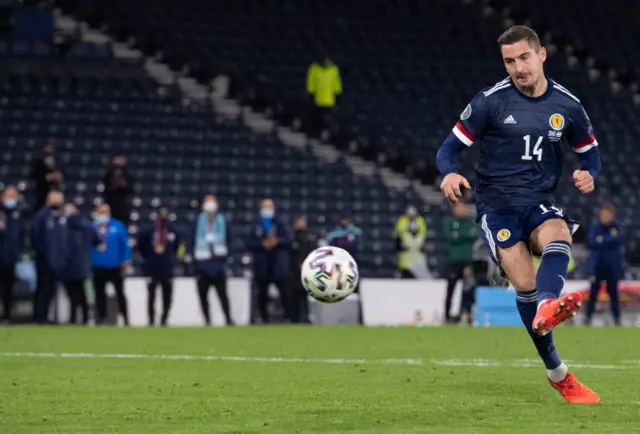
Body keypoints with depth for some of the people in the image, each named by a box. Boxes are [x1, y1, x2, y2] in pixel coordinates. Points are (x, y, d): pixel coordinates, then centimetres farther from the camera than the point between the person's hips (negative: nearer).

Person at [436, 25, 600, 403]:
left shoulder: (567, 105, 4)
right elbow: (451, 147, -1)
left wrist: (589, 174, -6)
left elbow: (590, 152, 18)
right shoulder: (491, 101, -3)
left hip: (541, 202, 2)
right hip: (497, 204, -1)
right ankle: (558, 374, -10)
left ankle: (546, 310, -66)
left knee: (559, 237, -36)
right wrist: (449, 174, -24)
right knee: (525, 283, -21)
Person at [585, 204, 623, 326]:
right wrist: (610, 240, -16)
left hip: (612, 266, 1)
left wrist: (602, 240, -19)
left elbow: (619, 239, -15)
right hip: (597, 264, -1)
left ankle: (617, 319, 8)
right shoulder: (595, 226, -2)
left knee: (613, 293, 3)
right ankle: (588, 317, 4)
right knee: (593, 292, -1)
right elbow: (591, 243, -11)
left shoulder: (617, 227, 1)